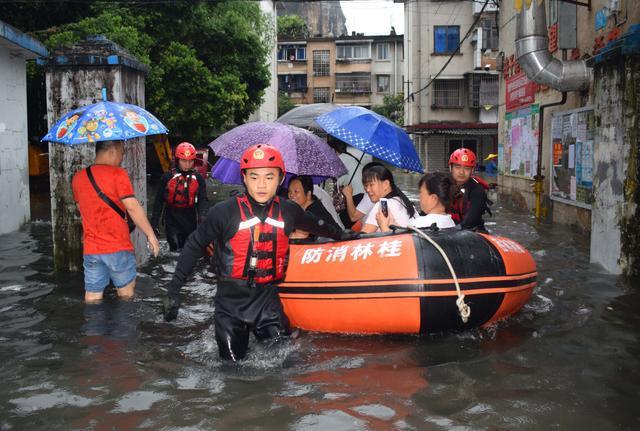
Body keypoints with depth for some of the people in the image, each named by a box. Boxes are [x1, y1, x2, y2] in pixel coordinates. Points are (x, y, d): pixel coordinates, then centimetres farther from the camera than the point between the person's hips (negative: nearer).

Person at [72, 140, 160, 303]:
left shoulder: (78, 177, 8)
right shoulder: (118, 174, -11)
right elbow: (133, 207, -15)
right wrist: (151, 235, -10)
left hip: (90, 248, 5)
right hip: (118, 247, -5)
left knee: (92, 296, 7)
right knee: (126, 294, 11)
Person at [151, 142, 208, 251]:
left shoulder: (198, 179, 3)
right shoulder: (168, 177, -2)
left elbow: (202, 201, 0)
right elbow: (159, 201, 3)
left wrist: (202, 217, -19)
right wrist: (154, 223, 0)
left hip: (190, 222, 2)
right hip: (172, 222, -2)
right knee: (176, 251, -10)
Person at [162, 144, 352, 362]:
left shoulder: (289, 211, 0)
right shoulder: (224, 212, -12)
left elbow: (315, 225, 21)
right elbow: (193, 247, -4)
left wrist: (340, 235, 34)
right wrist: (173, 291, -5)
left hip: (268, 299, 3)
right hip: (231, 301, -3)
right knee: (233, 362, 5)